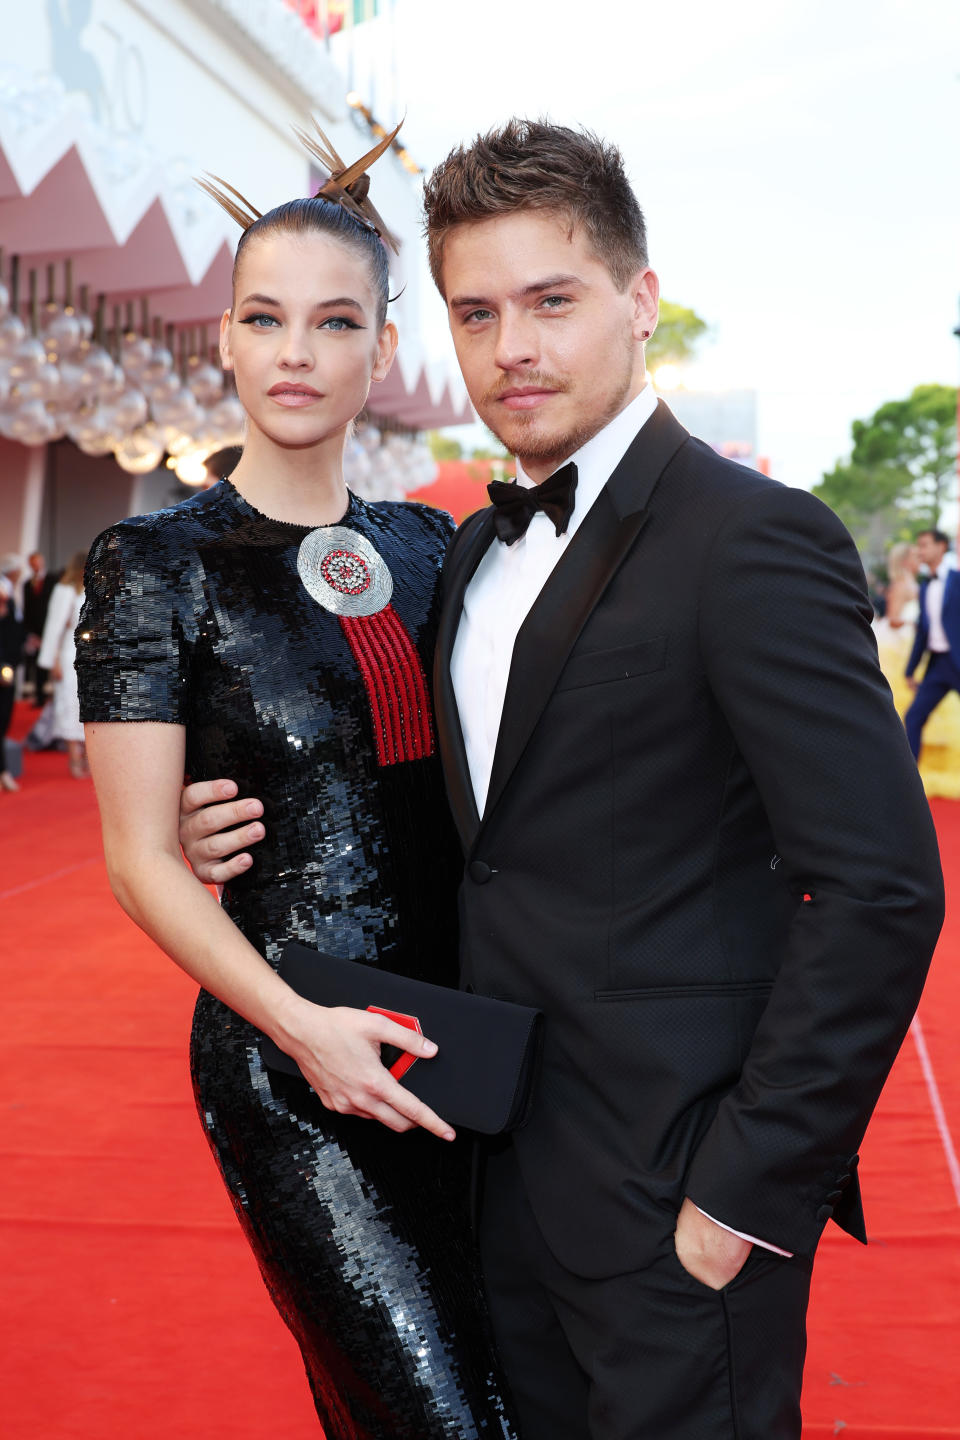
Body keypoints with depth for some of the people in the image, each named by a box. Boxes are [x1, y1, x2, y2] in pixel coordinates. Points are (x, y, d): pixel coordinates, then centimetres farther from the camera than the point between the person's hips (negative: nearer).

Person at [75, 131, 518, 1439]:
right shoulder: (157, 564, -6)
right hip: (290, 1062, -5)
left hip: (453, 1041, 5)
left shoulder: (426, 546, 8)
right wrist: (298, 1025, -19)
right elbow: (142, 860, -8)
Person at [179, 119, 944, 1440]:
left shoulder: (753, 540, -17)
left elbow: (881, 888, -20)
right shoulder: (482, 548, 9)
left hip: (670, 1193, -7)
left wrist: (746, 1190, -18)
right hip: (507, 1177, 8)